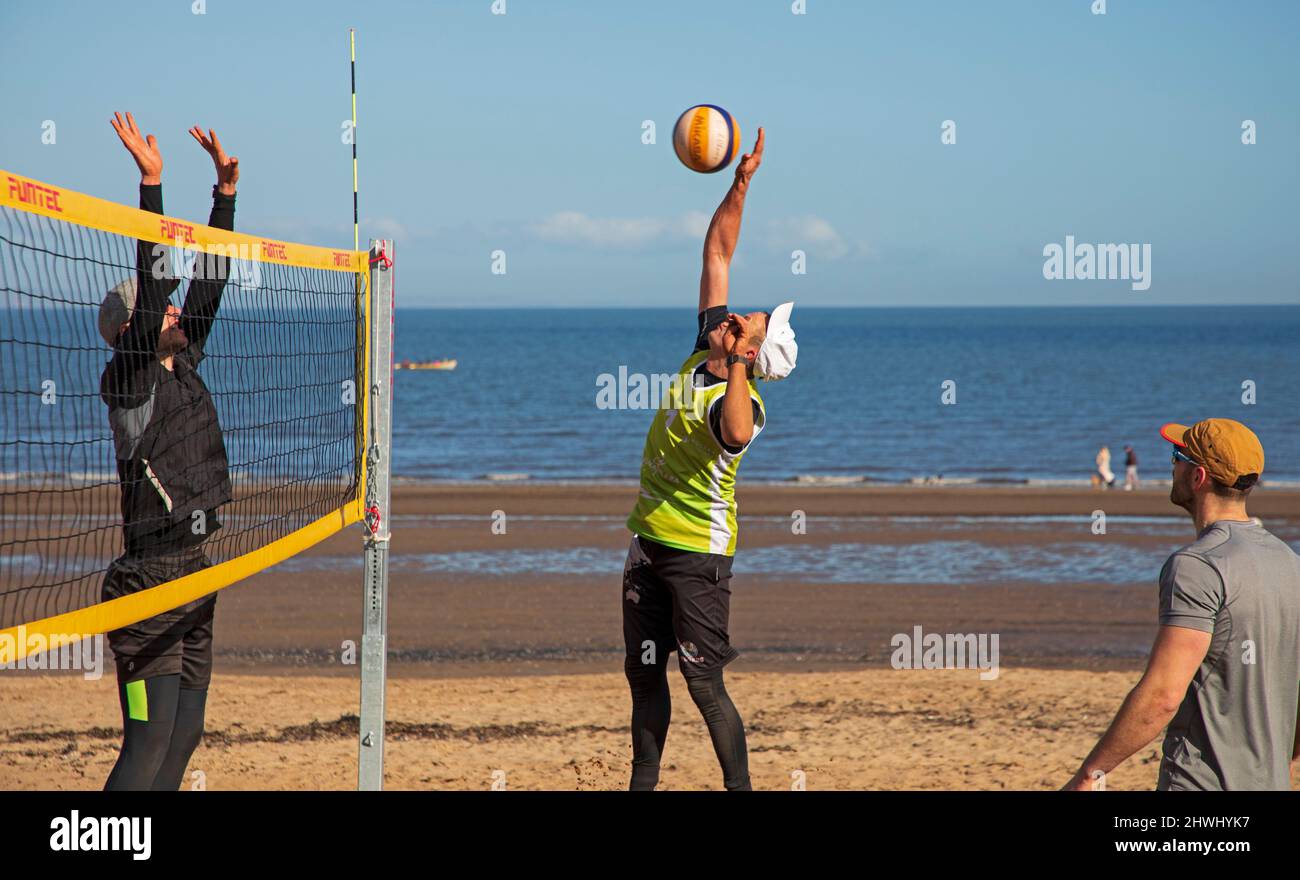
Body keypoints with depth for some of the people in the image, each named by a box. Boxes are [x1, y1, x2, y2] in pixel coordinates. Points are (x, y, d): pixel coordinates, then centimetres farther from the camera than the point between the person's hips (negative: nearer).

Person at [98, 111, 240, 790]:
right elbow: (151, 287, -20)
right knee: (149, 740, -13)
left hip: (193, 575, 9)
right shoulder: (128, 380, -10)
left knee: (184, 735, 8)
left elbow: (208, 283, 16)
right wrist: (151, 184, -23)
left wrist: (225, 186, 15)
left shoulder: (183, 366, 11)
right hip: (148, 578, -9)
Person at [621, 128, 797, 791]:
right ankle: (643, 784, 23)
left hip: (699, 551, -8)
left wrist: (734, 367, -48)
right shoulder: (702, 356, 2)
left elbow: (735, 434, -46)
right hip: (649, 540, 8)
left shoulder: (742, 403, -18)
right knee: (643, 673, 13)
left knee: (705, 684, -9)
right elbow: (717, 252, 5)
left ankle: (740, 788, -2)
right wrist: (740, 184, -2)